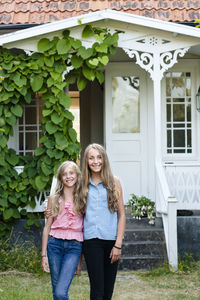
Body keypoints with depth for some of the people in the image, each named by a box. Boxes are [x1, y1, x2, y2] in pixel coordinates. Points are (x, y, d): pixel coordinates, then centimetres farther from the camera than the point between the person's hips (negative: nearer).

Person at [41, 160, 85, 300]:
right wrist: (44, 254, 5)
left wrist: (80, 258, 6)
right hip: (55, 244, 2)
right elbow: (47, 227, 9)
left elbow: (85, 228, 7)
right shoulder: (54, 199, 7)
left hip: (74, 246, -2)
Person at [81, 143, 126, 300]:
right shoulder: (83, 184, 8)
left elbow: (121, 215, 4)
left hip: (111, 239, 1)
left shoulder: (114, 182, 5)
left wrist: (118, 244, -3)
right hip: (91, 240, 0)